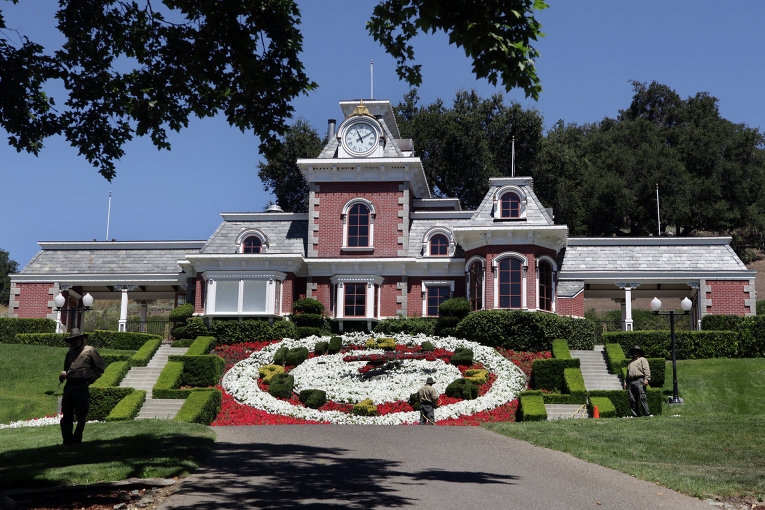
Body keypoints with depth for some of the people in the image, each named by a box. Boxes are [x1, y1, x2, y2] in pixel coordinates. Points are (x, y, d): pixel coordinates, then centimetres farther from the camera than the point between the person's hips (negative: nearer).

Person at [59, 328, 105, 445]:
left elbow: (101, 367, 3)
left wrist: (90, 379, -2)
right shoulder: (70, 353, 21)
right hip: (69, 386, 6)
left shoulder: (90, 351, 4)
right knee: (66, 415, 5)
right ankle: (67, 441, 11)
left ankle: (76, 441, 5)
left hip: (82, 386, -6)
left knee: (81, 416, -2)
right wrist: (64, 373, 7)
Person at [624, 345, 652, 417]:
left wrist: (646, 379, -16)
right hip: (631, 382, 7)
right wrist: (626, 383, 20)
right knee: (632, 400, 1)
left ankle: (647, 413, -15)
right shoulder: (631, 362, 29)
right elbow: (628, 374, 29)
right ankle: (635, 415, 4)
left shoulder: (642, 359, 9)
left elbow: (646, 370, -3)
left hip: (639, 381, -7)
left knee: (642, 398, -13)